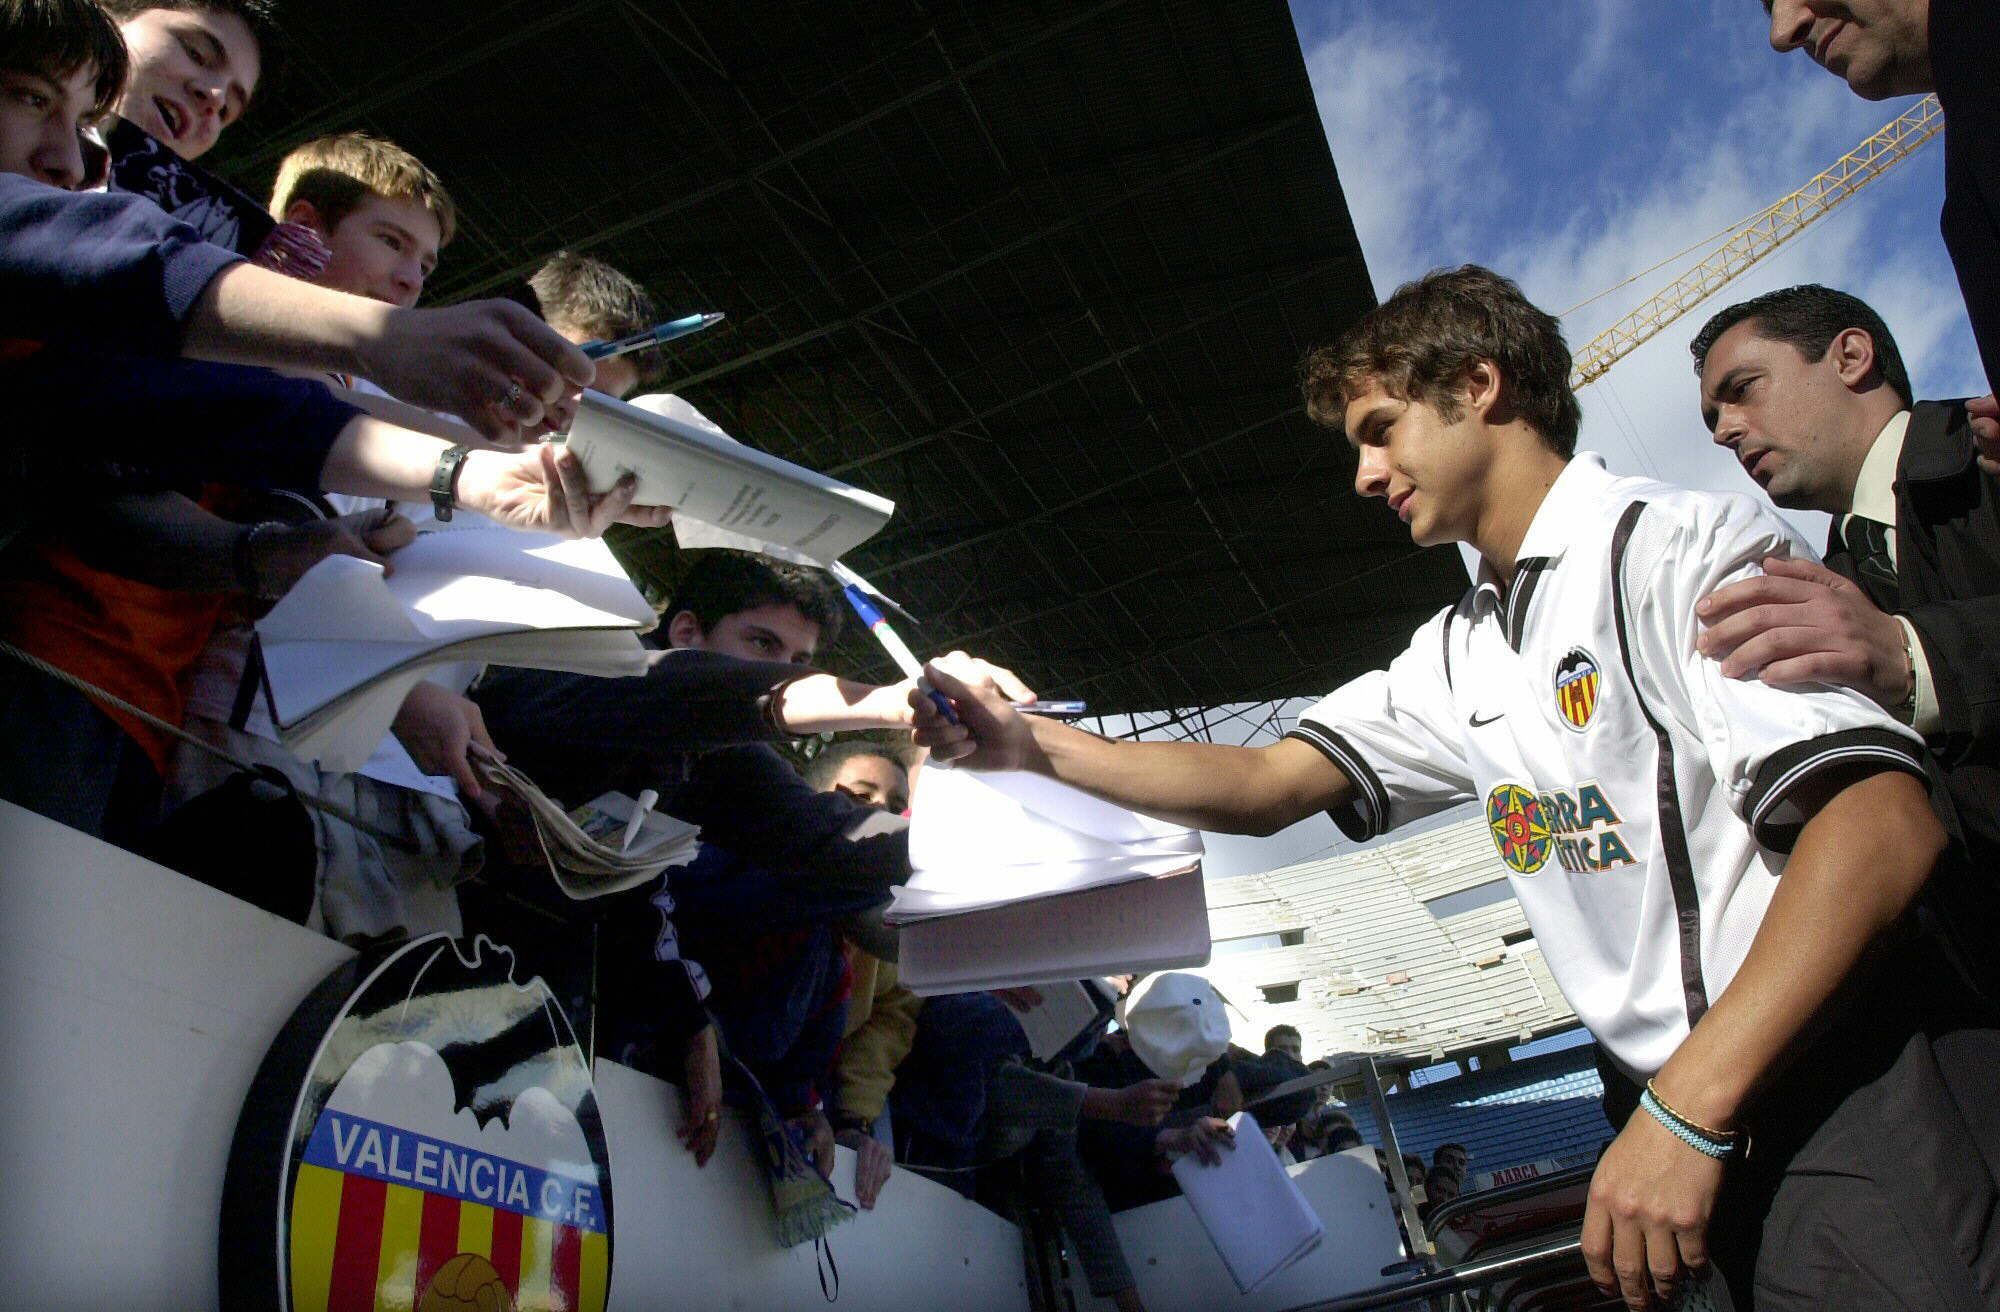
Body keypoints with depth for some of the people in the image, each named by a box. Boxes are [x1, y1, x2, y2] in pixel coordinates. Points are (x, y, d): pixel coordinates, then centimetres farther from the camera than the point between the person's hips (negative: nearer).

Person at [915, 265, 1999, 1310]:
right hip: (1680, 1115, 7)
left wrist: (1688, 1109, -26)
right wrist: (1035, 747, 1)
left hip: (1848, 1087, -7)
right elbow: (1268, 786, 11)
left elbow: (1884, 823, -22)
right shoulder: (1459, 656, 13)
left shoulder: (1681, 543, -12)